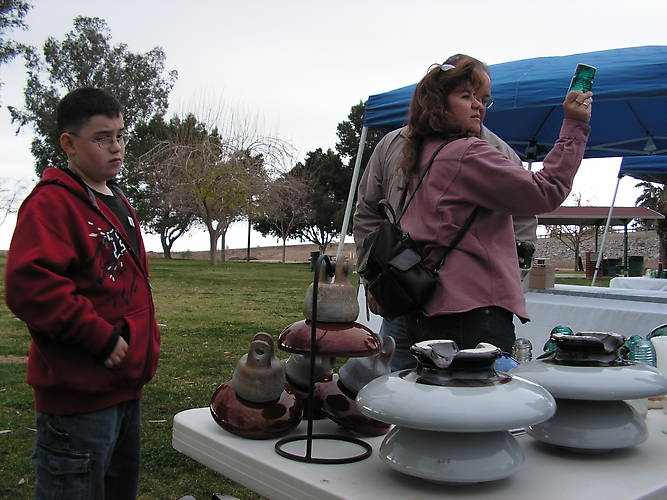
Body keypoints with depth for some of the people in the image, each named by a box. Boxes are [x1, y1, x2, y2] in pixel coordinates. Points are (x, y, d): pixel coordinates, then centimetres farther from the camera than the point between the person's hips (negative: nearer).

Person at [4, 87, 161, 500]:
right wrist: (101, 337, -23)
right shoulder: (51, 202, -14)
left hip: (125, 387, 9)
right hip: (78, 394, -9)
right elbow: (28, 285, -28)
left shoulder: (118, 203, 15)